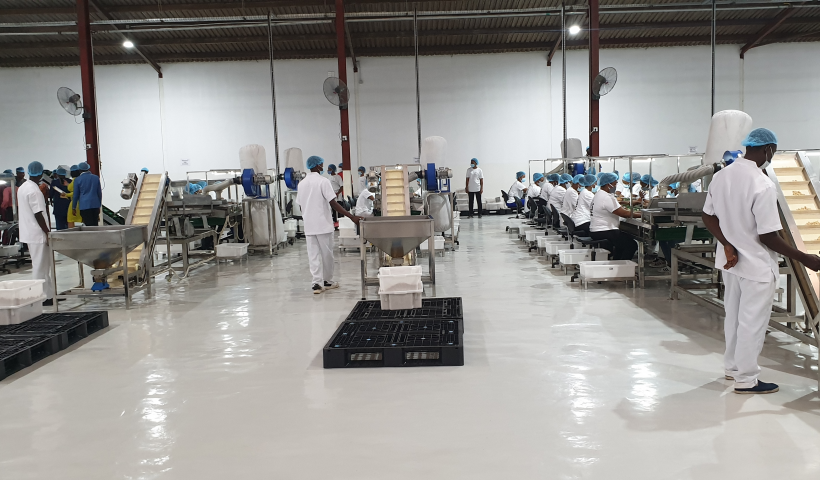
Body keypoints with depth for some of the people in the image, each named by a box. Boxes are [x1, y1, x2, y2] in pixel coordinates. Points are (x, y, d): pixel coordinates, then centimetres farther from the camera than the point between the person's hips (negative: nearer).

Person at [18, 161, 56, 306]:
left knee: (45, 264, 15)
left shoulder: (22, 188, 11)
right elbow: (38, 214, -21)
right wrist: (47, 233, -15)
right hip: (38, 234, -9)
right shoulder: (34, 191, -19)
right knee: (40, 266, -3)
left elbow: (19, 211, 17)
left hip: (29, 233, 10)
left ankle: (49, 295, 21)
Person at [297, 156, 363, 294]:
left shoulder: (302, 183, 8)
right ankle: (327, 281, 19)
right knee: (326, 254, 8)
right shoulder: (323, 181, -10)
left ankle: (317, 283, -1)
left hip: (308, 225, 5)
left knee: (313, 255, 5)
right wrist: (352, 217, -17)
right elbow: (334, 204, -16)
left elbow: (301, 205, 13)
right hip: (323, 224, -5)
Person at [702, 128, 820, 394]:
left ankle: (733, 366, 37)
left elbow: (708, 217, 2)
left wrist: (728, 245, -5)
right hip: (757, 265, -7)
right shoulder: (763, 185, -24)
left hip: (730, 261, 7)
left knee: (733, 315, 21)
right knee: (752, 322, 6)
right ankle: (746, 379, 17)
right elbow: (769, 238, -22)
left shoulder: (720, 176, -2)